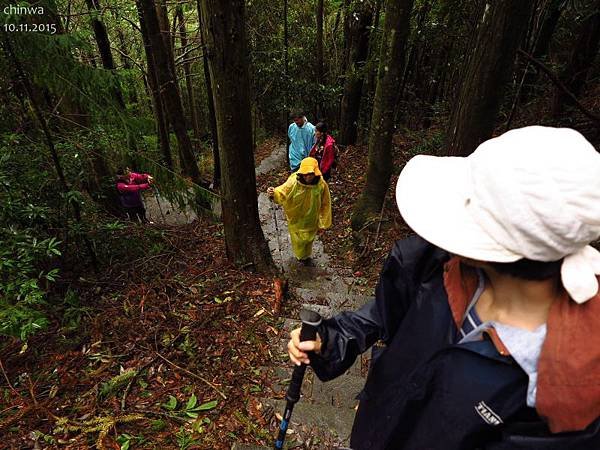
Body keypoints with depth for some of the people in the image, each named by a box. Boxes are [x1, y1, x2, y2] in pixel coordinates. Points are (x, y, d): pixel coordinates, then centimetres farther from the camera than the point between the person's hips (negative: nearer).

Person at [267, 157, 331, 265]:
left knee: (308, 239, 28)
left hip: (311, 220, 1)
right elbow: (282, 193, -17)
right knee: (298, 239, 24)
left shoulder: (322, 185, -25)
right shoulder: (293, 181, -29)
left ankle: (306, 255, 61)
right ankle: (300, 255, 58)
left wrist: (323, 224, -6)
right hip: (296, 219, -1)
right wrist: (273, 193, -42)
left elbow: (325, 205, -13)